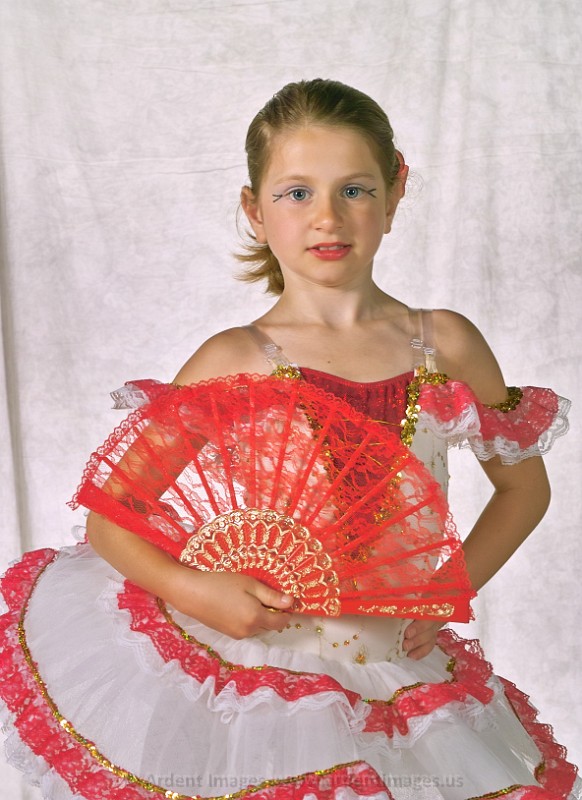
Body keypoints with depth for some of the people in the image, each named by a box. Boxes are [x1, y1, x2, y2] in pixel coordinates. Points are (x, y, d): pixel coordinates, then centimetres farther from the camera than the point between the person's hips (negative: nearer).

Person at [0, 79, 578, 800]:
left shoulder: (446, 345, -3)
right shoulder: (233, 361, -9)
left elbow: (524, 485, 11)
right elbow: (108, 514, -6)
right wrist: (192, 590, -22)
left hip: (394, 679, 2)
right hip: (249, 657, -2)